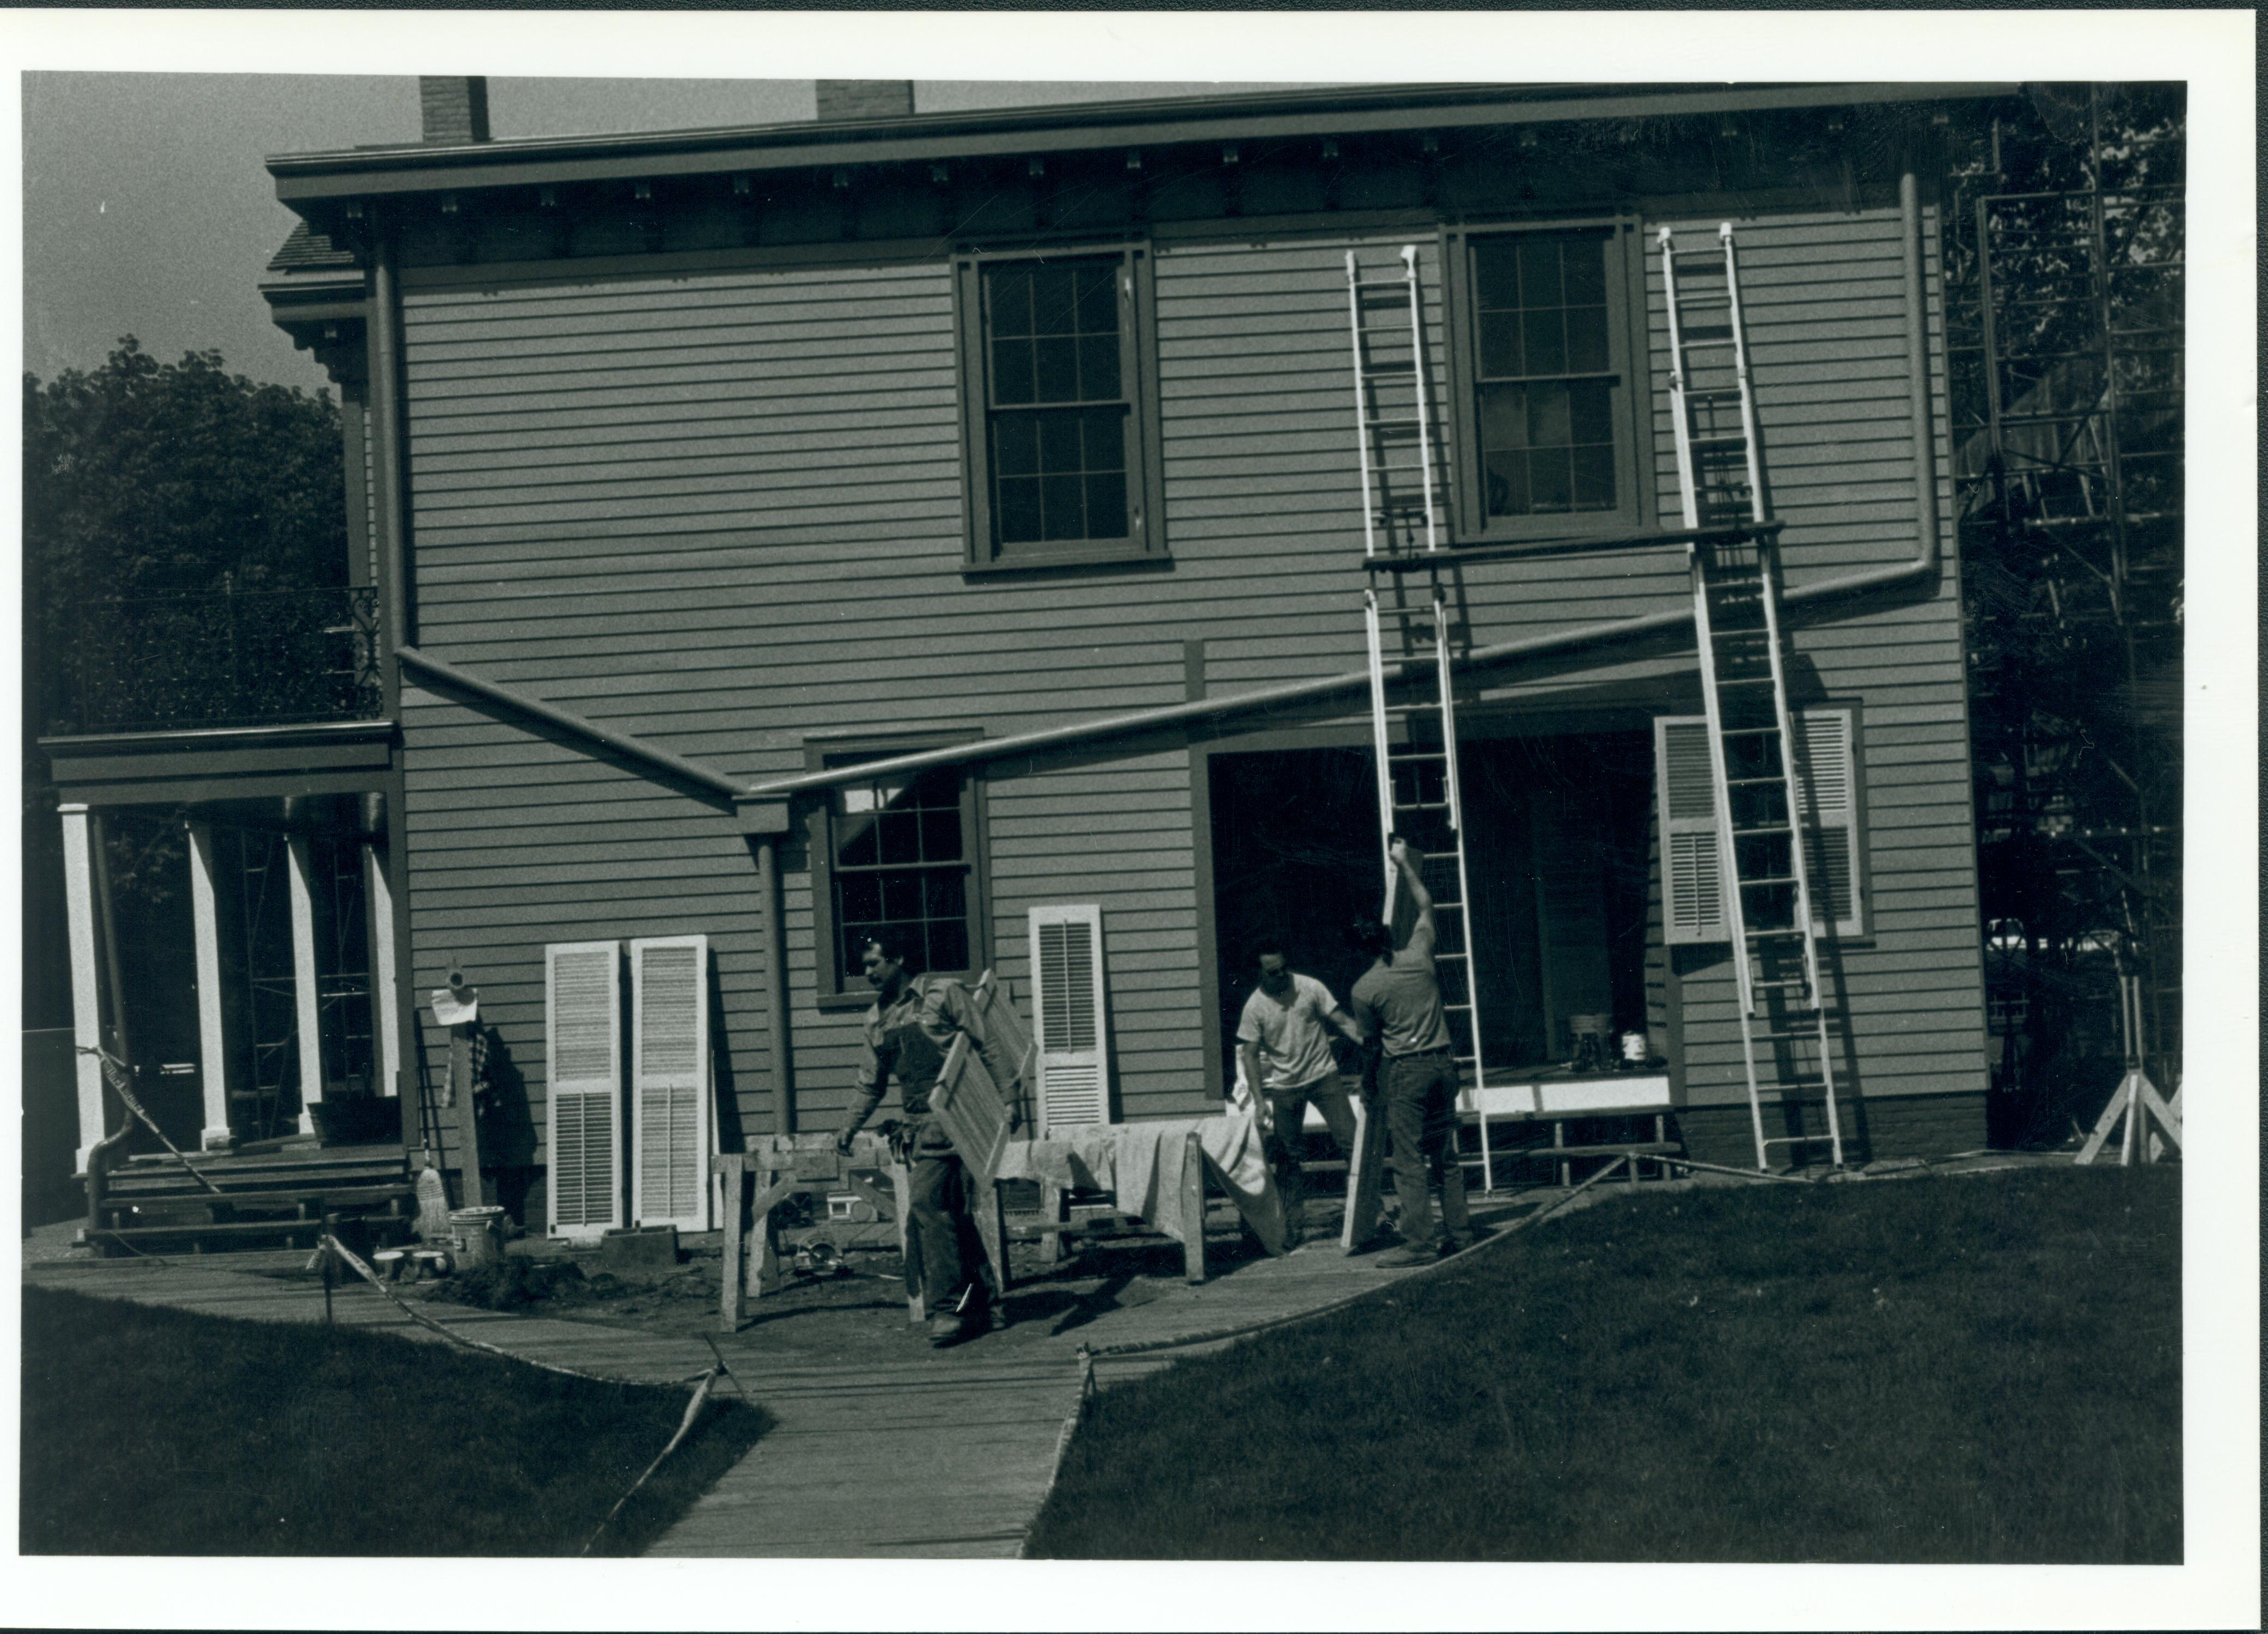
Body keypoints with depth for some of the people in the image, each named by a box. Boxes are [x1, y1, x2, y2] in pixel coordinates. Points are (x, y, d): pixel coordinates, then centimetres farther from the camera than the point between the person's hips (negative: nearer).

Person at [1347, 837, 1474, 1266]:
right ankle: (1458, 1232, 15)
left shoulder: (1364, 989, -8)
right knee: (1446, 1156, 12)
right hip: (1442, 1062, 5)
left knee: (1410, 1162, -4)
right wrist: (1405, 865, 26)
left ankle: (1419, 1243, -7)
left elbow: (1371, 1036, 6)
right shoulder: (1418, 957, 1)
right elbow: (1426, 906, 17)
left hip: (1405, 1070, -5)